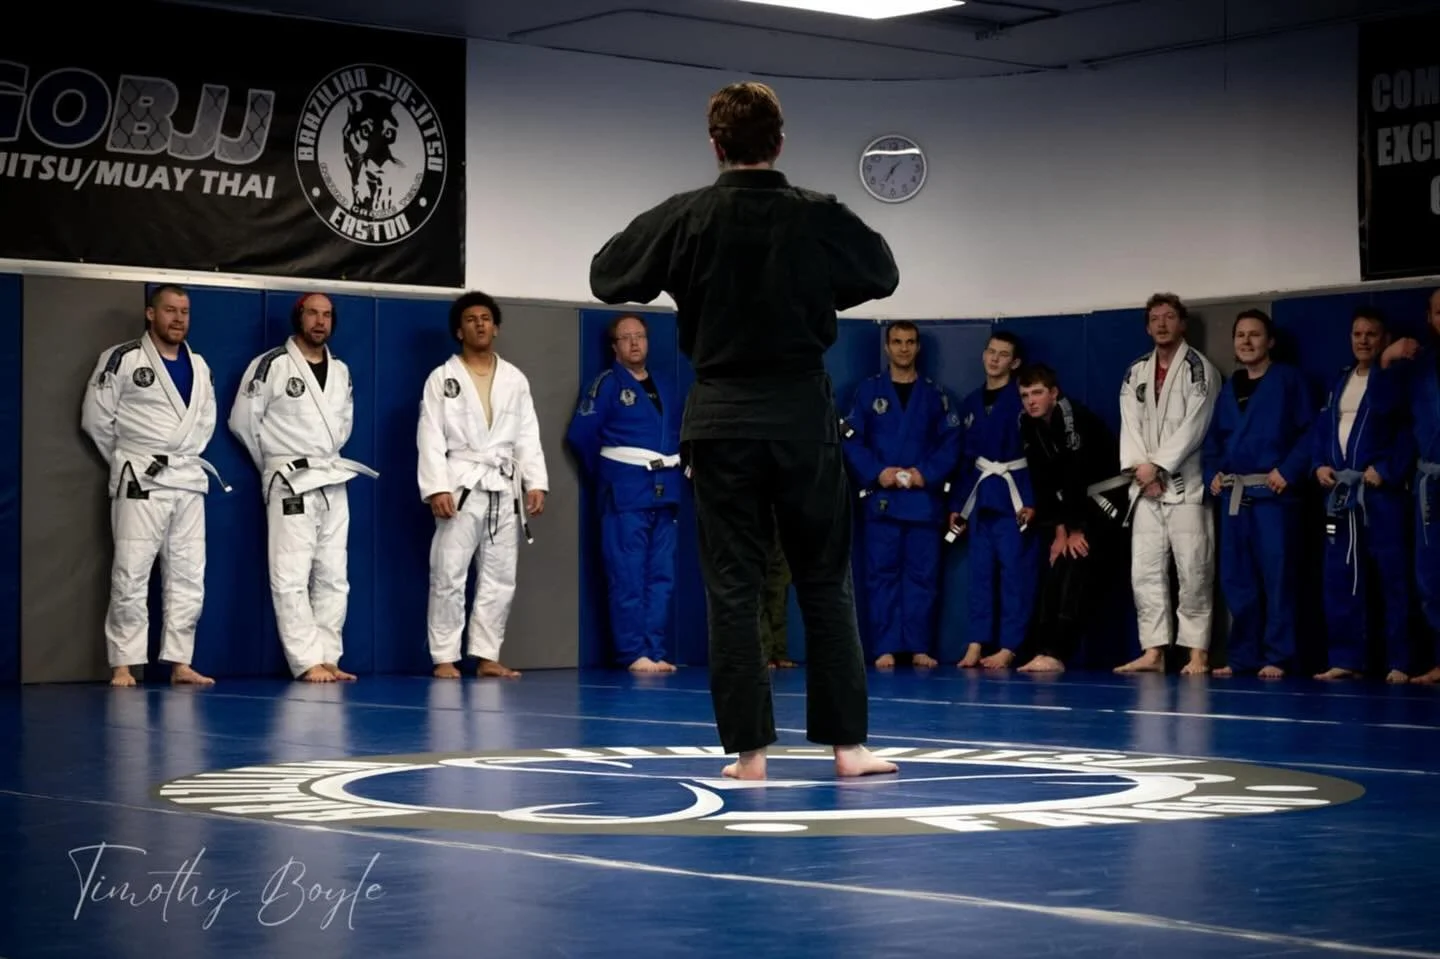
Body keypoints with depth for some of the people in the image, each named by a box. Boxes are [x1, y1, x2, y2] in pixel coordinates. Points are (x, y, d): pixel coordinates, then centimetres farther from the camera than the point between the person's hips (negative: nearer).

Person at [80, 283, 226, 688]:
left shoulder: (199, 366, 10)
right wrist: (126, 462, 3)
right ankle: (123, 664, -2)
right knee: (131, 575, -7)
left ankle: (179, 663, 13)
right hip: (140, 482, -6)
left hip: (188, 482, 6)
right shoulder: (122, 359, -8)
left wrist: (184, 458, 11)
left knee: (188, 577, 6)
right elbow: (96, 418, -5)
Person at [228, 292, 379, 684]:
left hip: (333, 484, 7)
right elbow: (243, 420, -7)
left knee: (333, 577, 8)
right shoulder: (272, 365, -9)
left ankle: (328, 658, 14)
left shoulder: (340, 370, 10)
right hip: (291, 485, -6)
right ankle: (307, 662, -8)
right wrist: (277, 464, 3)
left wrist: (325, 459, 14)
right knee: (291, 578, -10)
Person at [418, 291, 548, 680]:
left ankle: (487, 656, 12)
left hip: (505, 488, 4)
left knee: (500, 578, 6)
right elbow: (431, 438, -5)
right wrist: (436, 488, -15)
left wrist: (535, 482, -2)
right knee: (448, 575, -6)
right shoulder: (442, 378, 1)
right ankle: (445, 657, -1)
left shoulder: (515, 379, 12)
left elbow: (527, 436, 9)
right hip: (461, 485, -4)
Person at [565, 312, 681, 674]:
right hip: (626, 494, -6)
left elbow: (677, 437, 17)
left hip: (664, 492, 6)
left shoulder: (663, 389, 16)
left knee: (661, 577, 7)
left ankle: (655, 650, 12)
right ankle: (634, 653, -3)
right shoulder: (608, 383, -2)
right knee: (628, 577, -6)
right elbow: (581, 434, -8)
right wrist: (605, 474, 1)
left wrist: (675, 472, 3)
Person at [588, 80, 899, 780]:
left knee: (732, 586, 5)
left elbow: (606, 276, 6)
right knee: (825, 581, 10)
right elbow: (883, 275, 14)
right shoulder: (819, 217, -4)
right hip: (802, 413, 1)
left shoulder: (685, 218, -6)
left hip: (721, 416, 0)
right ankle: (846, 741, 10)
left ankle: (748, 748, 3)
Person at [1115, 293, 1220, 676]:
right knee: (1145, 571, 2)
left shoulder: (1199, 368, -1)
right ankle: (1153, 651, 5)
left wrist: (1158, 466, -15)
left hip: (1186, 485, -5)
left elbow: (1194, 424, -10)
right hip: (1145, 487, 5)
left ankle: (1198, 653, -3)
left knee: (1193, 572, -7)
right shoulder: (1136, 373, 14)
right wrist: (1140, 468, -9)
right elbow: (1130, 425, 6)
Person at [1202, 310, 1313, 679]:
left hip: (1273, 493, -6)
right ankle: (1241, 656, 12)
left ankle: (1277, 656, -2)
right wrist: (1212, 472, 4)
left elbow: (1309, 431, -5)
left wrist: (1289, 471, -16)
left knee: (1276, 576, -6)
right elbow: (1214, 438, 21)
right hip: (1233, 494, 6)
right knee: (1236, 579, 6)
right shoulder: (1229, 388, 19)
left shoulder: (1288, 379, 2)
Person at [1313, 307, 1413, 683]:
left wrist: (1386, 470, -19)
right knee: (1339, 575, 4)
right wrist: (1319, 465, -1)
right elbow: (1322, 429, 16)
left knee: (1392, 575, -7)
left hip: (1381, 491, -6)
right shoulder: (1340, 381, 19)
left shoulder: (1395, 381, 0)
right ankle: (1345, 660, 9)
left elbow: (1411, 433, -9)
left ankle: (1399, 662, -4)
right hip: (1340, 491, 6)